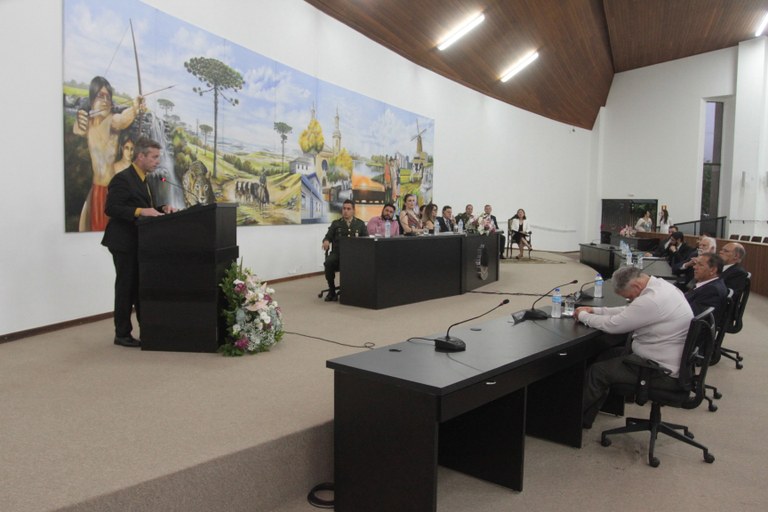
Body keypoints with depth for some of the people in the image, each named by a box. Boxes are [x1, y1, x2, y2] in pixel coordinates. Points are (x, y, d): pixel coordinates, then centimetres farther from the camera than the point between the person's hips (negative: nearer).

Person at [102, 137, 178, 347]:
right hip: (125, 243, -9)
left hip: (139, 242, 9)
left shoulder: (143, 179, 13)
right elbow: (111, 208, -22)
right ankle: (122, 334, 11)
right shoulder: (122, 179, -15)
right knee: (126, 288, 0)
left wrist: (162, 208, -1)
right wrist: (141, 211, -30)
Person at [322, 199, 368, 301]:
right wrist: (326, 241, -15)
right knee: (328, 262, -33)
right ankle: (331, 291, -15)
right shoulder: (336, 223, 16)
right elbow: (328, 236, 10)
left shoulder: (360, 224, 16)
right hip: (337, 253, 1)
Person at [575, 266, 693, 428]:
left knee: (598, 371, -4)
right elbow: (628, 311, 16)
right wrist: (594, 310, 10)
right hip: (671, 360, 10)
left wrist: (583, 316, -4)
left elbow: (612, 325, -21)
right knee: (608, 355, 16)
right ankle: (585, 417, 21)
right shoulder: (660, 286, 4)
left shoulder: (652, 300, -28)